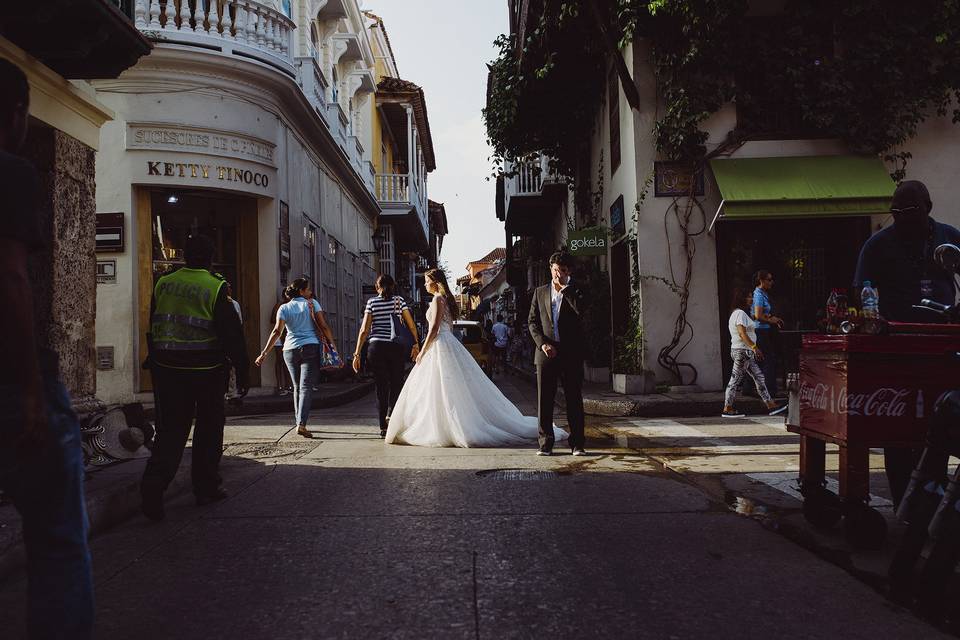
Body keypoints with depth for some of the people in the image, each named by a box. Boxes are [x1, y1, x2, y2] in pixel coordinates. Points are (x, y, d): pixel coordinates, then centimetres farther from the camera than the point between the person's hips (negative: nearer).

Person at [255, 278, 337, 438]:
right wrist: (333, 344, 3)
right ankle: (301, 423, -21)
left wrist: (264, 353, -5)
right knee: (306, 386, -8)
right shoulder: (312, 303, 4)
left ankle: (299, 422, 18)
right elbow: (323, 326, -2)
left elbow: (277, 331, -3)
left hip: (290, 350, 3)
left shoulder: (284, 308, 7)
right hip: (310, 347, -3)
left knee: (297, 387, 15)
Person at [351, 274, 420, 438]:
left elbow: (364, 330, -1)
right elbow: (411, 325, 2)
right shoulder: (399, 300, 5)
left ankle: (383, 428, 9)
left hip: (376, 346, 1)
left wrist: (357, 353, 1)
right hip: (396, 347, 0)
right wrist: (416, 344, 15)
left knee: (381, 386, 7)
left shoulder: (372, 302, 4)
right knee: (397, 382, 13)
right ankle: (391, 414, -10)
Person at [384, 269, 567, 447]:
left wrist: (422, 352, -12)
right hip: (449, 343, 10)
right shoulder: (447, 299, 16)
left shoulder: (437, 300, -12)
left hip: (440, 345, -10)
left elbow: (434, 329, -17)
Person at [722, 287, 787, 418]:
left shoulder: (737, 313, 18)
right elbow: (742, 333, -24)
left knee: (759, 377, 9)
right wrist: (754, 347, -26)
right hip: (742, 351, -11)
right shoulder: (740, 313, -14)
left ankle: (771, 406, 11)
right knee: (736, 379, -5)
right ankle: (727, 409, 1)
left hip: (745, 352, 11)